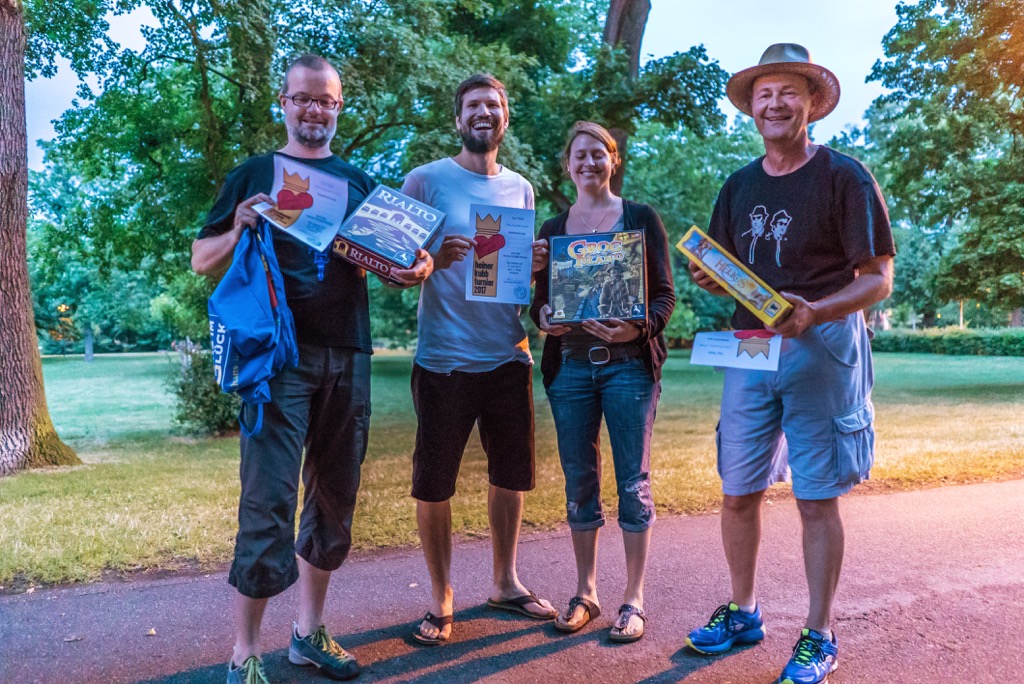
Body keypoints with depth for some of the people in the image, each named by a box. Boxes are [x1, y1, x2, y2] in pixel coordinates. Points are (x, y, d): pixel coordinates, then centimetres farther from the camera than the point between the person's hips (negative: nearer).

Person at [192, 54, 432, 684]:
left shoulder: (360, 183, 16)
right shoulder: (255, 174, 9)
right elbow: (202, 261, 7)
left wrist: (416, 267, -10)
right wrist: (238, 233, -14)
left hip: (347, 355, 4)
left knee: (335, 498, 10)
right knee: (269, 502, -8)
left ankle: (310, 632, 25)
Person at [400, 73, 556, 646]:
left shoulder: (522, 188, 13)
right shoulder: (426, 180, -1)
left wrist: (537, 264, -4)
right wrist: (433, 260, -24)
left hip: (509, 356, 5)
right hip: (445, 359, -4)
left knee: (512, 474, 13)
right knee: (434, 483, 3)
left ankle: (506, 583, 32)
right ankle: (442, 598, 20)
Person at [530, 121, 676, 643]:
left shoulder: (641, 219, 5)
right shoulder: (553, 229, 13)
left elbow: (665, 293, 1)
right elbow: (541, 299, 13)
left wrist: (639, 327, -19)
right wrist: (542, 317, -11)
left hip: (629, 363, -2)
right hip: (569, 365, 3)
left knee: (633, 480, 0)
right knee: (579, 479, 8)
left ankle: (633, 599, 13)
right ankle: (585, 592, 22)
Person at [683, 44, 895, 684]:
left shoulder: (844, 175, -3)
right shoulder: (739, 185, 13)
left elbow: (878, 278, -7)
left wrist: (814, 313, -24)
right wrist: (711, 279, -6)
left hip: (823, 347, -5)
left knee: (817, 499, 2)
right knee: (738, 492, 8)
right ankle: (744, 613, 27)